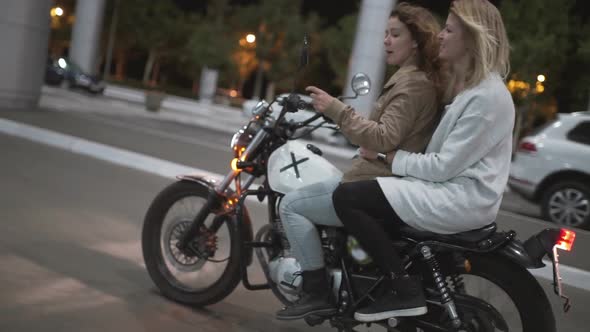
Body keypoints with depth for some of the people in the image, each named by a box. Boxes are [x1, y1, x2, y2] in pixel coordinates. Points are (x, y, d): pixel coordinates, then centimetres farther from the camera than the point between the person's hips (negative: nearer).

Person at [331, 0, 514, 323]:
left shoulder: (488, 95, -18)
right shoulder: (466, 86, 15)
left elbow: (445, 166, -20)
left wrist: (392, 156, -11)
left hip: (460, 198, -11)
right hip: (451, 188, 11)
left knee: (346, 197, -16)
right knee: (359, 195, 17)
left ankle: (404, 290, -12)